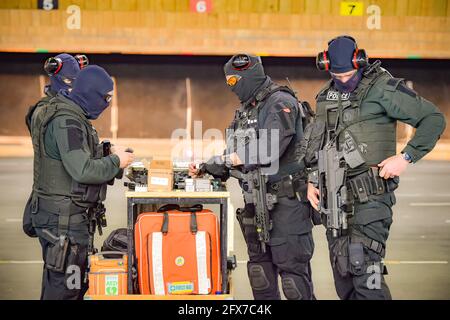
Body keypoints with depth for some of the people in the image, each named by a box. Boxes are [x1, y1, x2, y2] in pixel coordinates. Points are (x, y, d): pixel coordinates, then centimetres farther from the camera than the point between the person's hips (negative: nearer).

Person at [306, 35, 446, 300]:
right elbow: (317, 143, 26)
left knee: (364, 269, -15)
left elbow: (434, 119, -10)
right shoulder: (326, 96, 14)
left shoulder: (382, 87, -8)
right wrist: (313, 181, 15)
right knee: (342, 273, 10)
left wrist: (406, 157, -17)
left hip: (369, 198, -7)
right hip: (335, 199, 7)